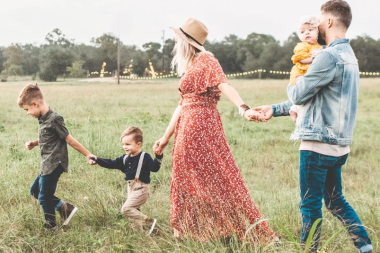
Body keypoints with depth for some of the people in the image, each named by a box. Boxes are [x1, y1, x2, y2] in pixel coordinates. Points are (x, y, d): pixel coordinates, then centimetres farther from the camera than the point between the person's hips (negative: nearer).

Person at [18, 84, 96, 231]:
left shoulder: (54, 119, -20)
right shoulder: (43, 118, 8)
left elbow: (70, 140, -16)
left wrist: (87, 155, -13)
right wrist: (34, 144, 8)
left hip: (54, 165, -10)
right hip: (47, 165, 10)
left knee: (44, 198, 2)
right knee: (35, 191, 19)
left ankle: (51, 227, 22)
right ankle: (64, 208, 18)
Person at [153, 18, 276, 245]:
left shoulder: (206, 60, -7)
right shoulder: (189, 67, 18)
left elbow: (224, 85, -23)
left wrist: (244, 108, -39)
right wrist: (166, 137, 21)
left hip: (202, 127, -9)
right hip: (187, 129, 9)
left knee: (215, 176, -5)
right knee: (189, 179, 12)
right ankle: (191, 230, 21)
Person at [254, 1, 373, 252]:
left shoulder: (329, 56, -18)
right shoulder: (348, 55, 15)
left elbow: (299, 95, -13)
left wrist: (292, 84, 12)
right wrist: (275, 109, 20)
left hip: (319, 143, -9)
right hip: (338, 143, 9)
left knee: (311, 204, 2)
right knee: (336, 201, 19)